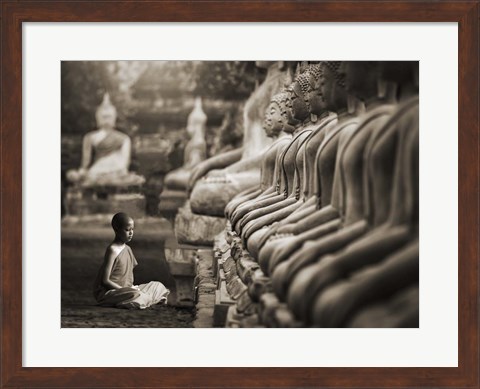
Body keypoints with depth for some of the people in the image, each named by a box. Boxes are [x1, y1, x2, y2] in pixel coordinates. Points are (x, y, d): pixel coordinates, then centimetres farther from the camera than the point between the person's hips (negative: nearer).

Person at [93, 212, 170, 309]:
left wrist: (132, 287, -1)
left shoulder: (128, 249, 11)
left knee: (158, 286, 9)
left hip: (124, 289, 10)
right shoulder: (113, 250, -15)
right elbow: (105, 280, -19)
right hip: (107, 292, -9)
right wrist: (123, 289, -20)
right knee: (135, 295, -38)